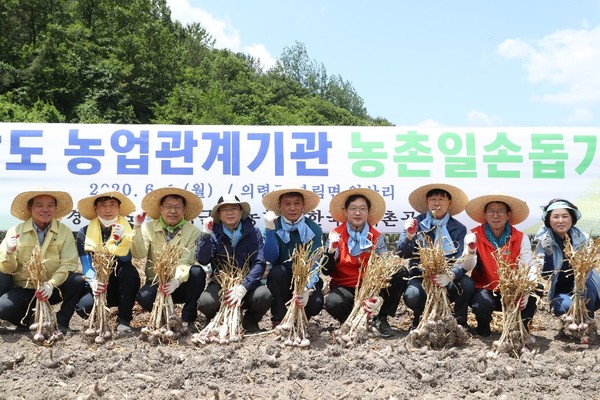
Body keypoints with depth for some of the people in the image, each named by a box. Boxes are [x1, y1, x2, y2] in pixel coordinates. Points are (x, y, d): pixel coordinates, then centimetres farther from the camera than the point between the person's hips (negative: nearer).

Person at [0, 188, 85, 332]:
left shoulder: (64, 232, -1)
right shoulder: (16, 231, 0)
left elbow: (69, 263, -10)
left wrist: (51, 284, -26)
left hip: (54, 289, 0)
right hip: (23, 289, 0)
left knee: (79, 280, -27)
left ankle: (61, 322, -7)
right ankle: (31, 321, 5)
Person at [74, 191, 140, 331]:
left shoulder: (127, 229, -4)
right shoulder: (85, 233, -1)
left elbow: (126, 259, -17)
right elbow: (86, 264, -12)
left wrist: (120, 240, -37)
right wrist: (93, 282, -33)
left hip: (120, 285, 0)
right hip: (96, 284, 0)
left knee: (130, 271, -32)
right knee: (84, 306, -31)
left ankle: (124, 319, -17)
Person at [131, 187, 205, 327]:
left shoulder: (193, 231, -5)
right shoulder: (149, 227, 2)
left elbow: (186, 262, -17)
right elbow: (139, 254, -11)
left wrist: (176, 281, -36)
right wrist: (137, 228, -20)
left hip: (181, 284, 0)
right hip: (156, 283, 0)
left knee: (197, 272, -31)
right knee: (144, 297, -32)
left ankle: (188, 318, -12)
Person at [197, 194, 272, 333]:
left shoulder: (253, 232, -2)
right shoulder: (213, 233, 0)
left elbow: (260, 263, -12)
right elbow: (203, 260, -12)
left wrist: (243, 287, -24)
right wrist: (206, 233, -21)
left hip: (247, 284, 0)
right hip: (220, 284, 0)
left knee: (264, 295, -31)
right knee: (205, 302, -31)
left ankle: (250, 322, 5)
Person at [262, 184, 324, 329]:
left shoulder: (314, 230, -8)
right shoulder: (274, 227, -6)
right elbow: (270, 258, -20)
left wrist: (307, 289, -35)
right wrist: (270, 229, -30)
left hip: (306, 280, 0)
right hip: (282, 280, 1)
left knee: (315, 304, -29)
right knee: (277, 271, -32)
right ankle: (279, 318, -15)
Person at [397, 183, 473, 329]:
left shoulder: (459, 229, 0)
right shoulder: (416, 223, 0)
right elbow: (402, 254, -6)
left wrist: (451, 276, -33)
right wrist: (409, 236, -26)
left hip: (447, 280, 1)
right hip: (420, 277, -1)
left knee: (467, 284, -30)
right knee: (412, 295, -33)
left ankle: (460, 321, 1)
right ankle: (419, 317, 6)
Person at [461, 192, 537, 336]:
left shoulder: (521, 238, -3)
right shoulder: (474, 236, -8)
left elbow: (530, 268, -10)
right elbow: (467, 268, -17)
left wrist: (526, 292, -28)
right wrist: (470, 250, -38)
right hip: (484, 290, -2)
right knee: (482, 303, -35)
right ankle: (483, 328, 3)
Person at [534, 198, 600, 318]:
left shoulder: (583, 238, -4)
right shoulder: (543, 241, -9)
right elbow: (546, 275, -14)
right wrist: (548, 253, -32)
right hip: (559, 293, -1)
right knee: (565, 306, -32)